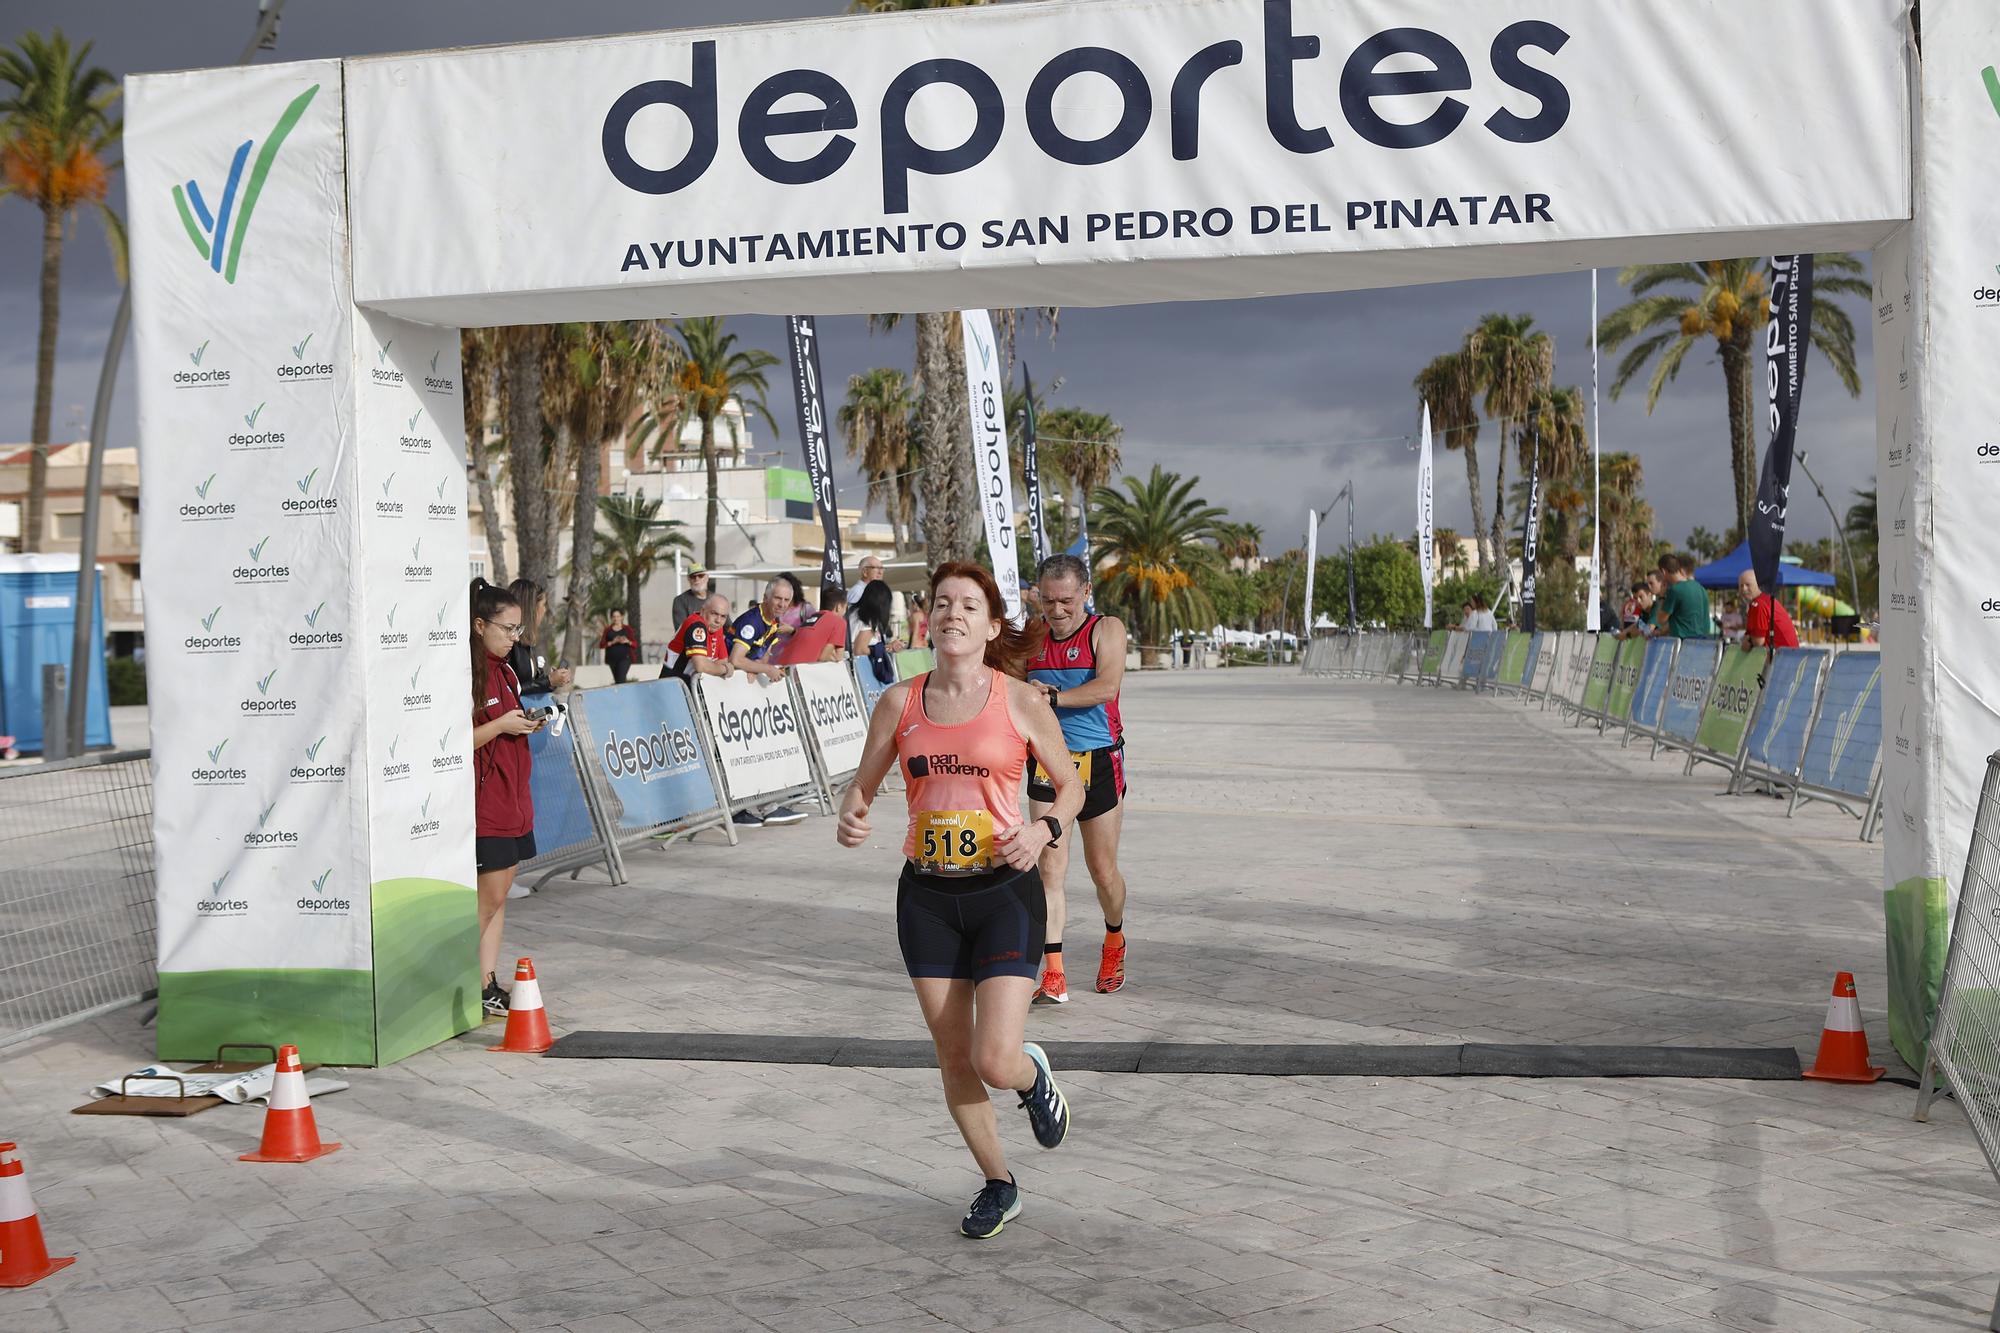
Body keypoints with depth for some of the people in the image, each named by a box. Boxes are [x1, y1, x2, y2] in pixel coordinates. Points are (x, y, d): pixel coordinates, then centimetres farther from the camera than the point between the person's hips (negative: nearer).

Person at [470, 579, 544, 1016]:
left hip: (511, 797, 9)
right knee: (489, 896, -7)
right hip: (484, 802, -9)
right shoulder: (466, 673, -15)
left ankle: (488, 983, 15)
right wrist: (501, 725, -20)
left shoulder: (504, 670, 15)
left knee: (498, 894, 10)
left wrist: (526, 724, 8)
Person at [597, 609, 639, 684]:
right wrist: (612, 642, -14)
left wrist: (628, 641, -16)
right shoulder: (608, 630, 9)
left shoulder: (627, 629, 6)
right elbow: (601, 645, 2)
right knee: (617, 680, 7)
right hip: (612, 659, 3)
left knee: (621, 679, -19)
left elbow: (635, 644, 5)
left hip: (624, 658, -3)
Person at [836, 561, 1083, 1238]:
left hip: (1004, 889, -3)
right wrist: (851, 817, -13)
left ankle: (1034, 1075, 26)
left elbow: (1072, 786, 4)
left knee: (995, 1063, -12)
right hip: (927, 894, 3)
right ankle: (999, 1185, 32)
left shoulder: (1021, 701, -5)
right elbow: (862, 784, 9)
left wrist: (1043, 830, -15)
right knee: (954, 1060, 9)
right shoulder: (899, 701, 2)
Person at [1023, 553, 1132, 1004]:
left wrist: (1050, 697, -25)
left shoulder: (1107, 629, -5)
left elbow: (1107, 687, -19)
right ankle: (1053, 975, -7)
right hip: (1046, 762, 3)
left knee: (1102, 869, 9)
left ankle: (1114, 943, 37)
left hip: (1098, 762, -2)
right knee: (1050, 868, -7)